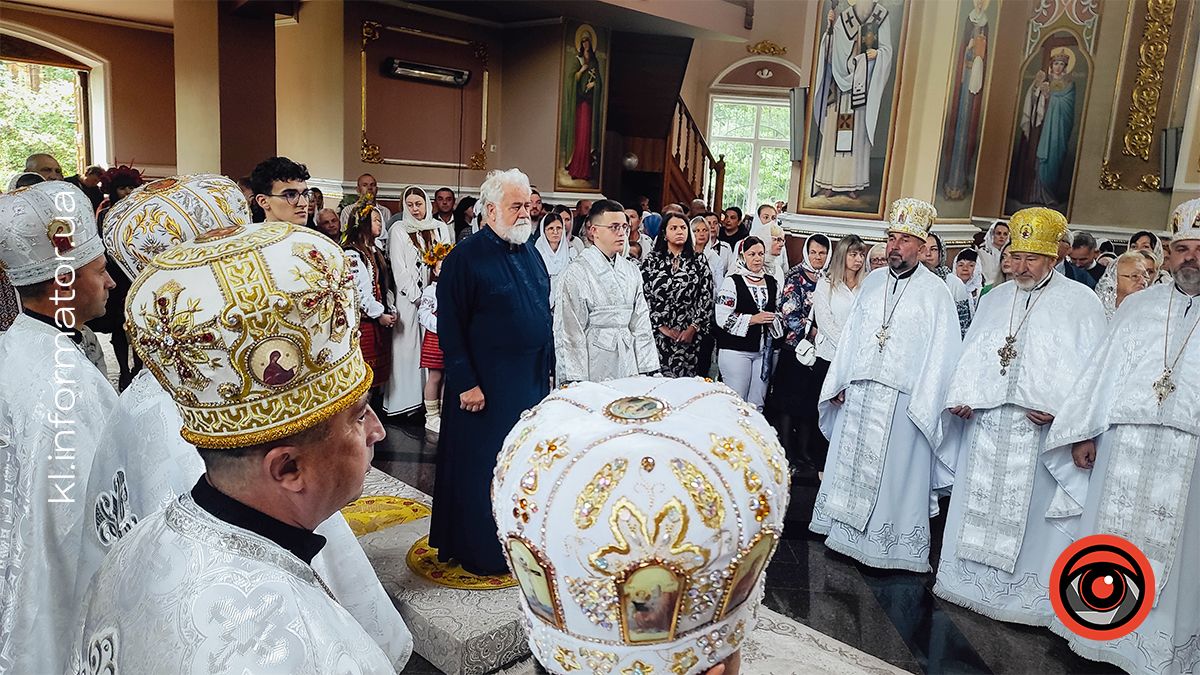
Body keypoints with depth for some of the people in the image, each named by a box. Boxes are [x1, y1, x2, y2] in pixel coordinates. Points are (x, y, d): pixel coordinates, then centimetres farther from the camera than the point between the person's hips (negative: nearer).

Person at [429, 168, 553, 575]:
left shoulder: (530, 253, 11)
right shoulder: (465, 258, -12)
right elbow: (449, 326, -14)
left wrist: (548, 368, 15)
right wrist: (466, 383, -17)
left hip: (532, 380, 7)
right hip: (485, 386, -7)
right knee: (481, 468, 4)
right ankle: (481, 552, 19)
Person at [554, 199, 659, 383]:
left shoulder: (631, 270, 11)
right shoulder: (578, 271, -7)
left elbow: (641, 324, 12)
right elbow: (570, 330, -10)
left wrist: (648, 370, 5)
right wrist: (575, 381, -14)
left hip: (628, 367, 5)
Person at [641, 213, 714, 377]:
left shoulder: (698, 260, 6)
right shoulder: (652, 261, 4)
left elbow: (707, 296, 2)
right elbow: (644, 296, -1)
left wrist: (693, 328, -6)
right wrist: (662, 327, -6)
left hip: (690, 335, 0)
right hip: (658, 334, 0)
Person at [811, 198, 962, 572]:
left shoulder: (934, 292, -6)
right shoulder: (872, 282, 10)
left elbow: (940, 351, -9)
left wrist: (923, 405, -13)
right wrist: (839, 383, 9)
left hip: (902, 399, -5)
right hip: (858, 394, 5)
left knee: (894, 469, 2)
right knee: (850, 461, 12)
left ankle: (890, 545, 14)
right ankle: (847, 533, 25)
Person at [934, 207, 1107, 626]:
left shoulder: (1080, 303, -1)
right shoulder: (996, 298, 13)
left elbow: (1093, 367, -7)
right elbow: (971, 353, 13)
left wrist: (1060, 409, -20)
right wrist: (961, 397, -1)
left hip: (1041, 431, -4)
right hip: (985, 425, 5)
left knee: (1031, 512, 1)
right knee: (979, 503, 11)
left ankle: (1031, 594, 14)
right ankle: (973, 576, 25)